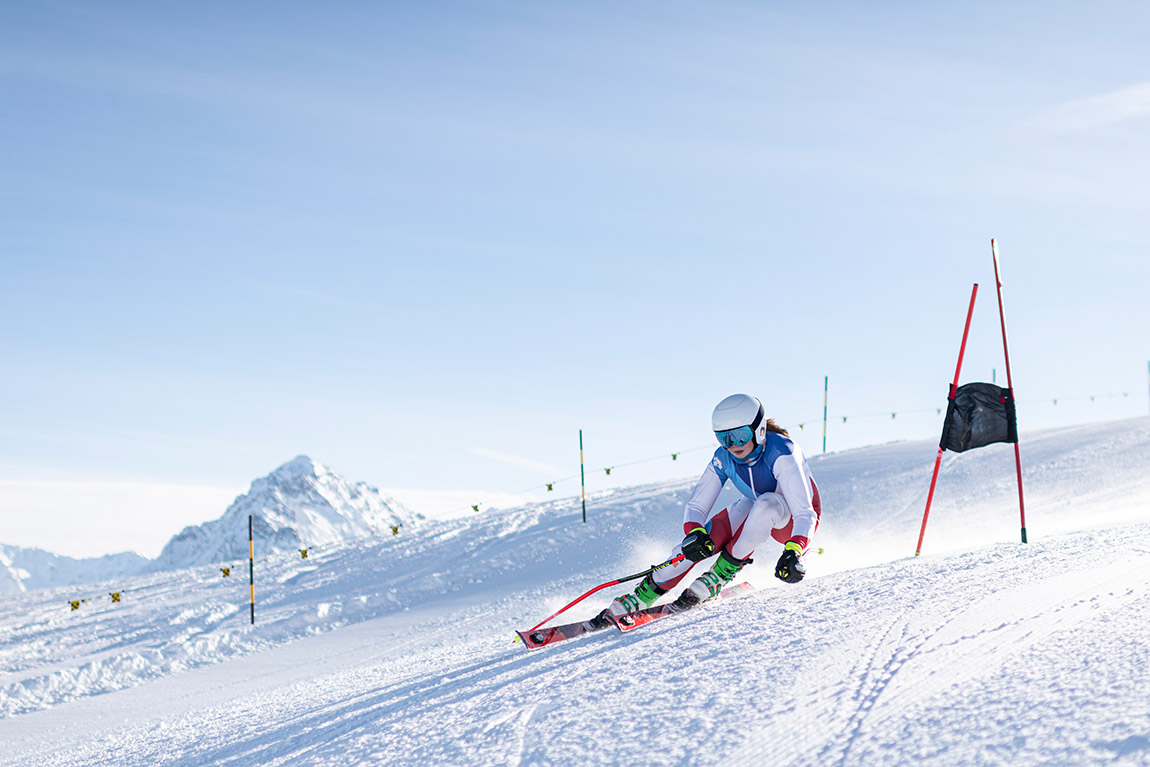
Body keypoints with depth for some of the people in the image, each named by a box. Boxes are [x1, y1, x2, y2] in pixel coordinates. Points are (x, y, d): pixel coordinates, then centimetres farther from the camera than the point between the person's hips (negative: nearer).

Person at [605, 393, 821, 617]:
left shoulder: (781, 453, -32)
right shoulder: (724, 458, -16)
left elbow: (805, 515, -36)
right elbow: (696, 506, -13)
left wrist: (793, 553, -54)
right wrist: (694, 534, -36)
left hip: (793, 521, -4)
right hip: (755, 510, 4)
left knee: (766, 505, -38)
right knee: (698, 540, -20)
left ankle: (721, 575, -23)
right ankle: (642, 595, -10)